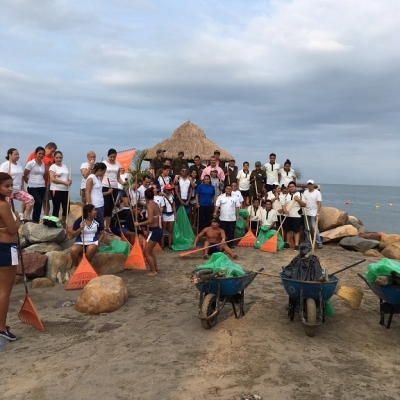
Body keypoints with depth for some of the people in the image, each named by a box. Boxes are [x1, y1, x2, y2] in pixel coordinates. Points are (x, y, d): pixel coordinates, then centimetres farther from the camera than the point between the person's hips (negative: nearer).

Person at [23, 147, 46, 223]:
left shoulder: (43, 164, 9)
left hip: (42, 187, 5)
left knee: (37, 205, 7)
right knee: (39, 202, -20)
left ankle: (35, 221, 15)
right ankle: (35, 220, -8)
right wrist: (30, 182, 9)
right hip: (33, 188, -5)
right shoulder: (30, 163, -6)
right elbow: (24, 175, -1)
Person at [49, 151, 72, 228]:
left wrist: (70, 181, -4)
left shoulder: (65, 166, 16)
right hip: (56, 190, -5)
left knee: (66, 207, 4)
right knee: (56, 208, -1)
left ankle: (63, 222, 24)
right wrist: (65, 182, -17)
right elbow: (52, 179, -14)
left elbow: (68, 177, 20)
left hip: (65, 190, 5)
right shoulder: (53, 167, -2)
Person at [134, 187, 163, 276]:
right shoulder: (156, 204, 8)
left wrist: (139, 224, -20)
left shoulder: (150, 205, -17)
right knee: (150, 249, 28)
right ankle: (156, 267, 37)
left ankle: (153, 271, 9)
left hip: (154, 231, -9)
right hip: (158, 230, 9)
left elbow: (150, 220, -27)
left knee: (146, 252, 1)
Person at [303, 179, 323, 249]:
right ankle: (307, 242, 17)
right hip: (306, 213, 5)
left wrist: (318, 213, -16)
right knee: (307, 229, 9)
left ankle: (319, 243, -3)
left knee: (314, 228, -9)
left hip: (313, 214, -4)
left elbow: (319, 204, -9)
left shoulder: (317, 192, -5)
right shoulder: (305, 192, 9)